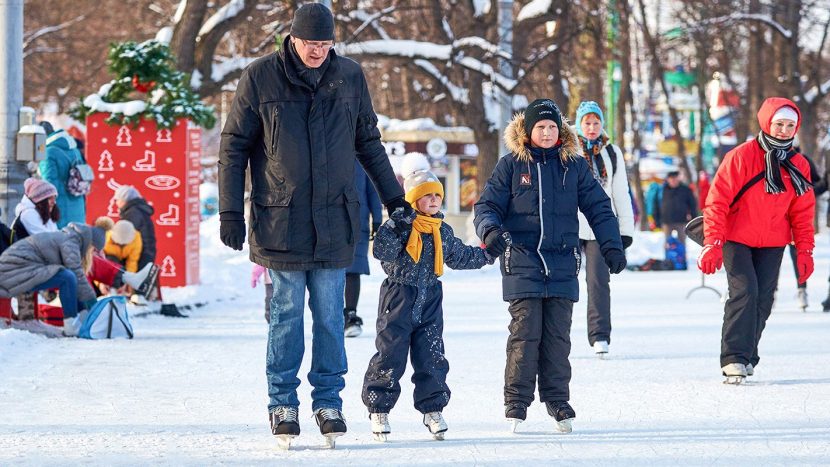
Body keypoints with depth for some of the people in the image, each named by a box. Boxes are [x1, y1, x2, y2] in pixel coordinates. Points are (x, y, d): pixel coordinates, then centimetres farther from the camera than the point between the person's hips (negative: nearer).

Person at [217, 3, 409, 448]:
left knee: (330, 317, 4)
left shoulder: (349, 77, 5)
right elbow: (233, 145, 0)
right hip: (281, 222, -2)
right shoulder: (260, 77, -3)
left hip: (333, 222, 2)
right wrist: (230, 211, -4)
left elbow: (368, 142, 16)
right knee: (286, 315, 2)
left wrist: (394, 198, 17)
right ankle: (282, 404, 10)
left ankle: (328, 402, 12)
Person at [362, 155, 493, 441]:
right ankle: (378, 408, 5)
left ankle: (432, 409, 13)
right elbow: (381, 251, -21)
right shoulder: (398, 225, -8)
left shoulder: (442, 231, 11)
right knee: (390, 354, -2)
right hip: (399, 298, -5)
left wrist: (485, 256, 25)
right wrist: (396, 232, -33)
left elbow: (459, 256, 26)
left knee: (432, 356, 5)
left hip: (429, 300, 5)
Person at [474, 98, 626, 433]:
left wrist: (612, 246, 3)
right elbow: (488, 205, 3)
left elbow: (598, 208, 11)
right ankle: (516, 403, -1)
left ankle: (557, 400, 12)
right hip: (522, 261, -2)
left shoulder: (574, 165, 9)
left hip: (562, 264, 2)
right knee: (525, 333, -7)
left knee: (558, 335, 3)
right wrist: (491, 230, -18)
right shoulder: (511, 165, 5)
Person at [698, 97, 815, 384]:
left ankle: (747, 357, 13)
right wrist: (713, 243, -18)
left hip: (772, 244, 5)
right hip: (737, 239, -5)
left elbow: (802, 212, 11)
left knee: (763, 299, 1)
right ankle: (733, 358, -19)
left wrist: (804, 251, 5)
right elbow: (717, 201, -12)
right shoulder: (741, 157, -12)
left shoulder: (798, 166, 3)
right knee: (744, 291, -18)